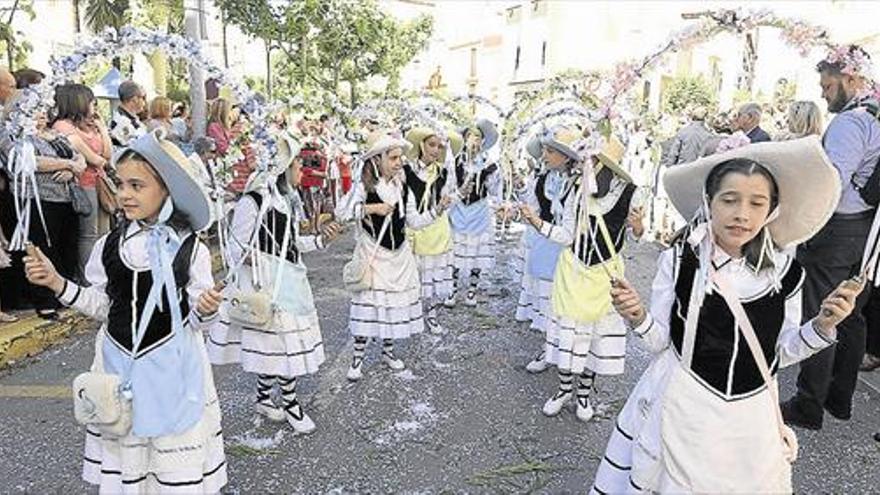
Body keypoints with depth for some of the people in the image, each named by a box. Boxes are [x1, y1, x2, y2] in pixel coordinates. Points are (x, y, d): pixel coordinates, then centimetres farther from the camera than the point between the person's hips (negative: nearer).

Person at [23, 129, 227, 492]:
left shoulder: (190, 249, -11)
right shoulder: (109, 245, 0)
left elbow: (196, 321, -5)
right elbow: (101, 306, 9)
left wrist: (207, 310, -27)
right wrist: (57, 283, -2)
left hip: (172, 367, -3)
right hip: (120, 364, 3)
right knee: (123, 448, 16)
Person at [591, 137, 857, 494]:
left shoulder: (784, 273, -5)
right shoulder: (679, 261, -12)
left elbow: (780, 353, 5)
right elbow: (659, 341, -6)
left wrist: (822, 326, -11)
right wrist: (638, 318, -26)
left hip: (750, 417, 2)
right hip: (683, 409, -2)